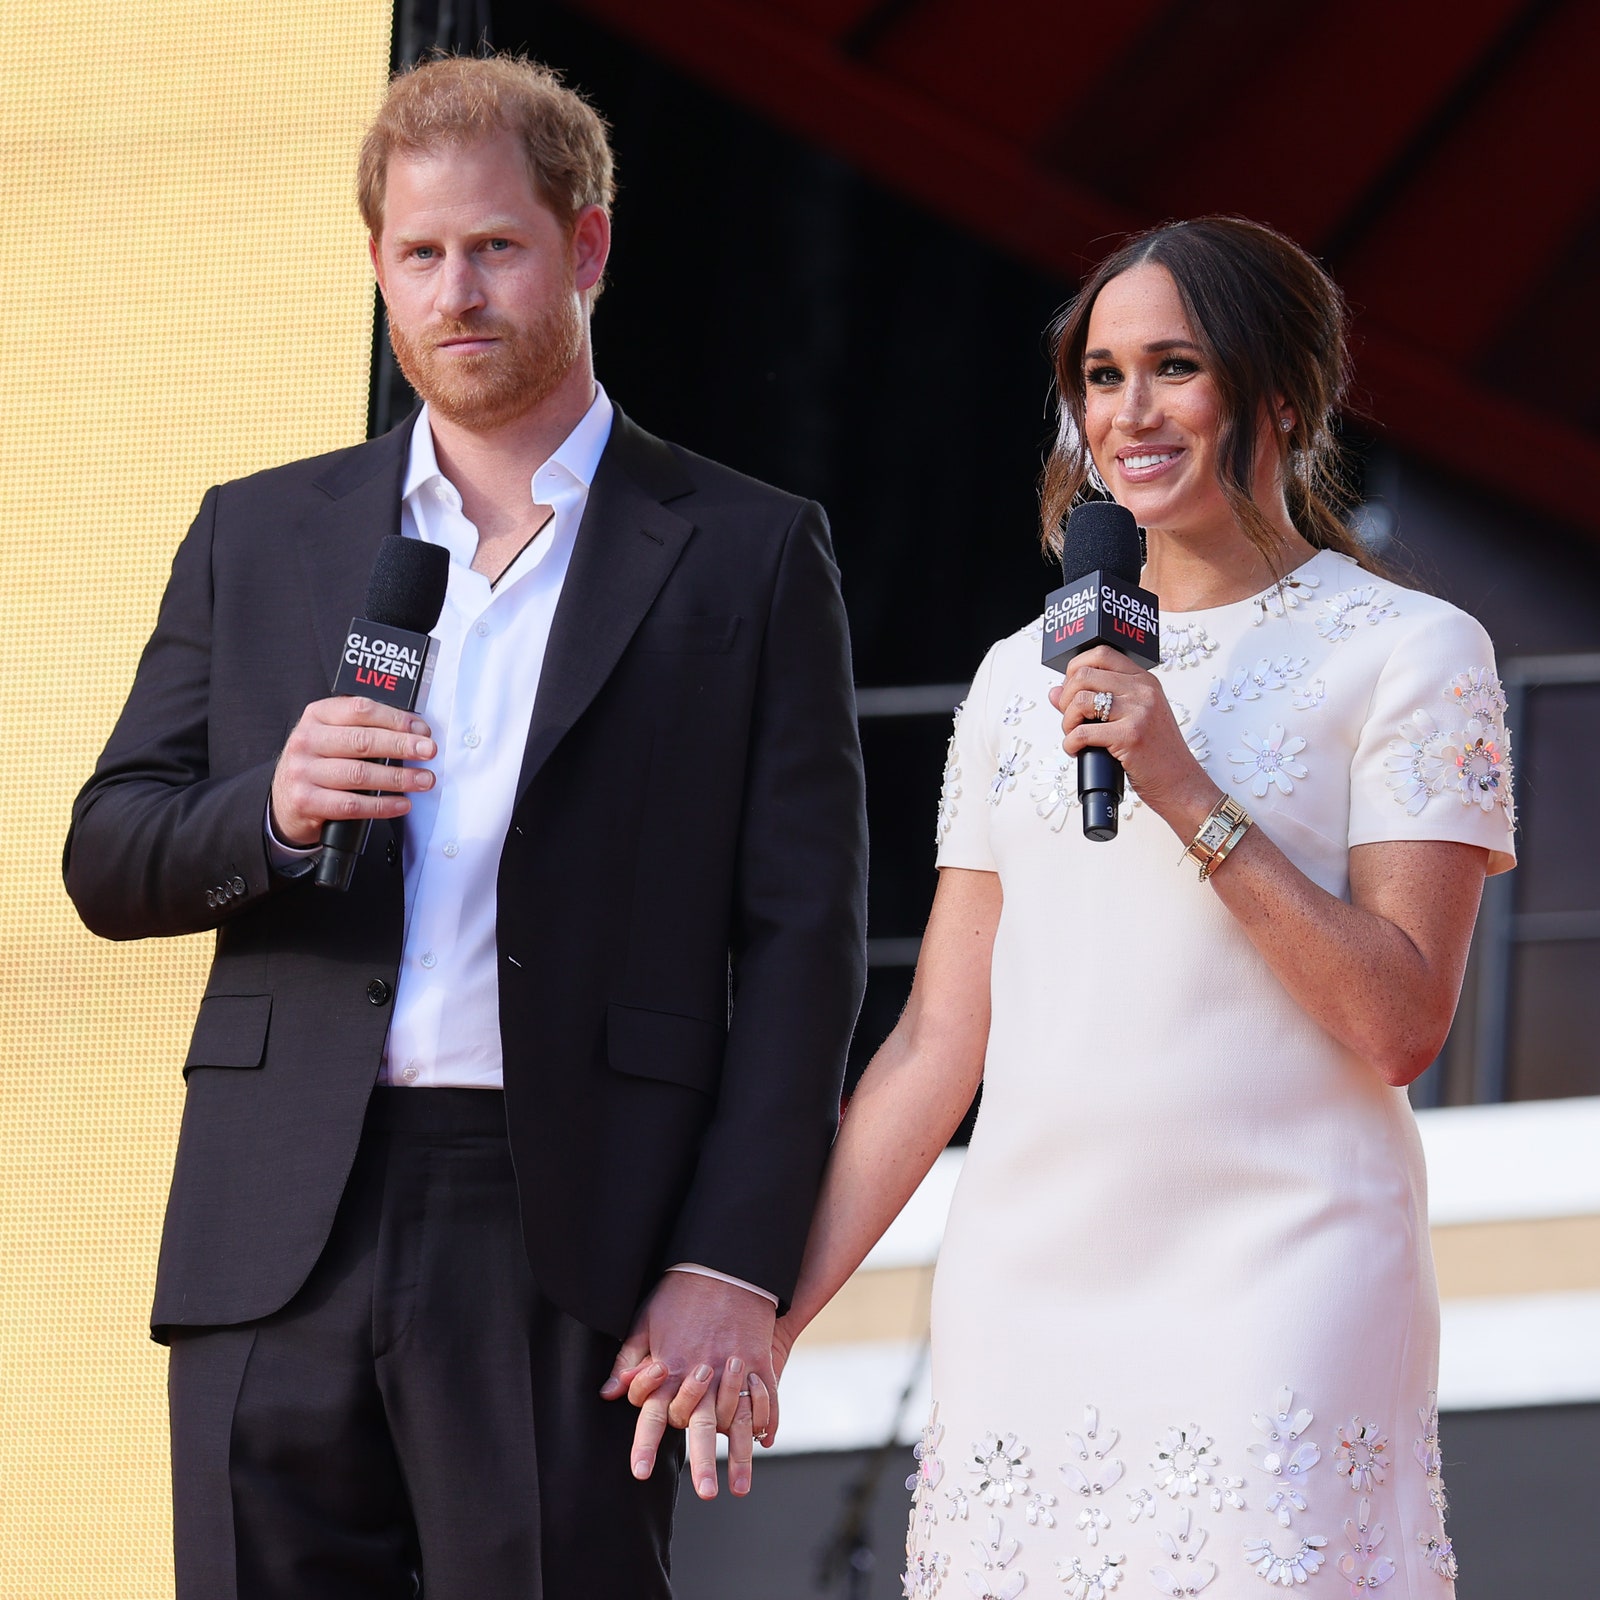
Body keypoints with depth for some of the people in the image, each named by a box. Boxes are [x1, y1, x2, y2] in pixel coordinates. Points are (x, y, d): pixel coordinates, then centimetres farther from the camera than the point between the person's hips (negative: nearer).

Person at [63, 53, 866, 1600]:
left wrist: (733, 1265, -8)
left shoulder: (745, 556, 6)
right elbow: (107, 863, 13)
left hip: (572, 1249, -3)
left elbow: (801, 939, 2)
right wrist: (271, 813, -10)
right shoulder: (258, 538, 15)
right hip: (281, 1243, 3)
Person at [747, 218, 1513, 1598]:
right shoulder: (1025, 675, 14)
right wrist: (767, 1312, 7)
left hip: (1273, 1286, -4)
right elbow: (940, 1042, 14)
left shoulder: (1408, 654, 1)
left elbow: (1403, 1022, -7)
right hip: (1023, 1298, 4)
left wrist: (1188, 796, -14)